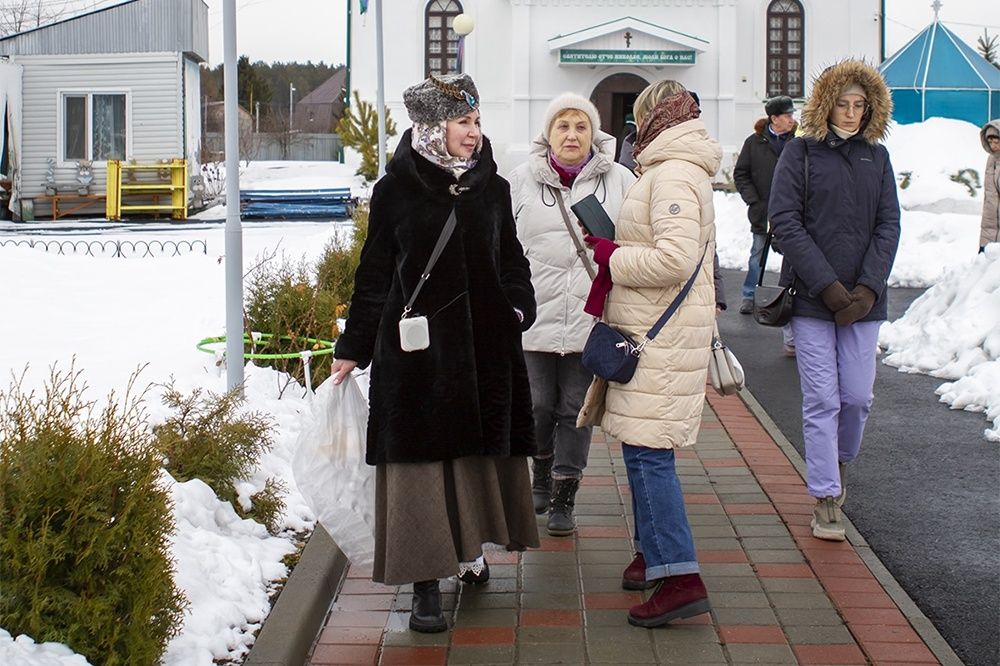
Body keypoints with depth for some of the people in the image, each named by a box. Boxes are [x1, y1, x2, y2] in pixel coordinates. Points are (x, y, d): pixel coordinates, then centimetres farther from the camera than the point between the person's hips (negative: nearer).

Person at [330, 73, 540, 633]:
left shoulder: (493, 188, 7)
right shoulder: (396, 191, -1)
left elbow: (511, 261, 15)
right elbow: (374, 274, 3)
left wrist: (518, 307, -4)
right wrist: (353, 349, 5)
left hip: (484, 347, 3)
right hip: (415, 346, -3)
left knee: (480, 453, 9)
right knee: (421, 460, -2)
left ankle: (471, 549, 29)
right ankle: (426, 582, 3)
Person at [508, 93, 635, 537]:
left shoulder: (618, 180, 2)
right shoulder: (522, 180, 4)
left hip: (591, 317, 0)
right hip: (535, 317, 1)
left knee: (576, 409, 6)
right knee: (538, 406, 6)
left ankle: (564, 499, 16)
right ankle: (541, 476, 34)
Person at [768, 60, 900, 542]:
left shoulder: (876, 157, 10)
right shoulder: (800, 153, 0)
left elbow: (888, 226, 7)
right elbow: (785, 221, -7)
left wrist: (868, 288, -7)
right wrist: (828, 285, -13)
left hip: (863, 299, 3)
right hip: (812, 299, -3)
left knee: (858, 396, 4)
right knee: (822, 399, -3)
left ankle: (839, 460, 33)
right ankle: (826, 498, 5)